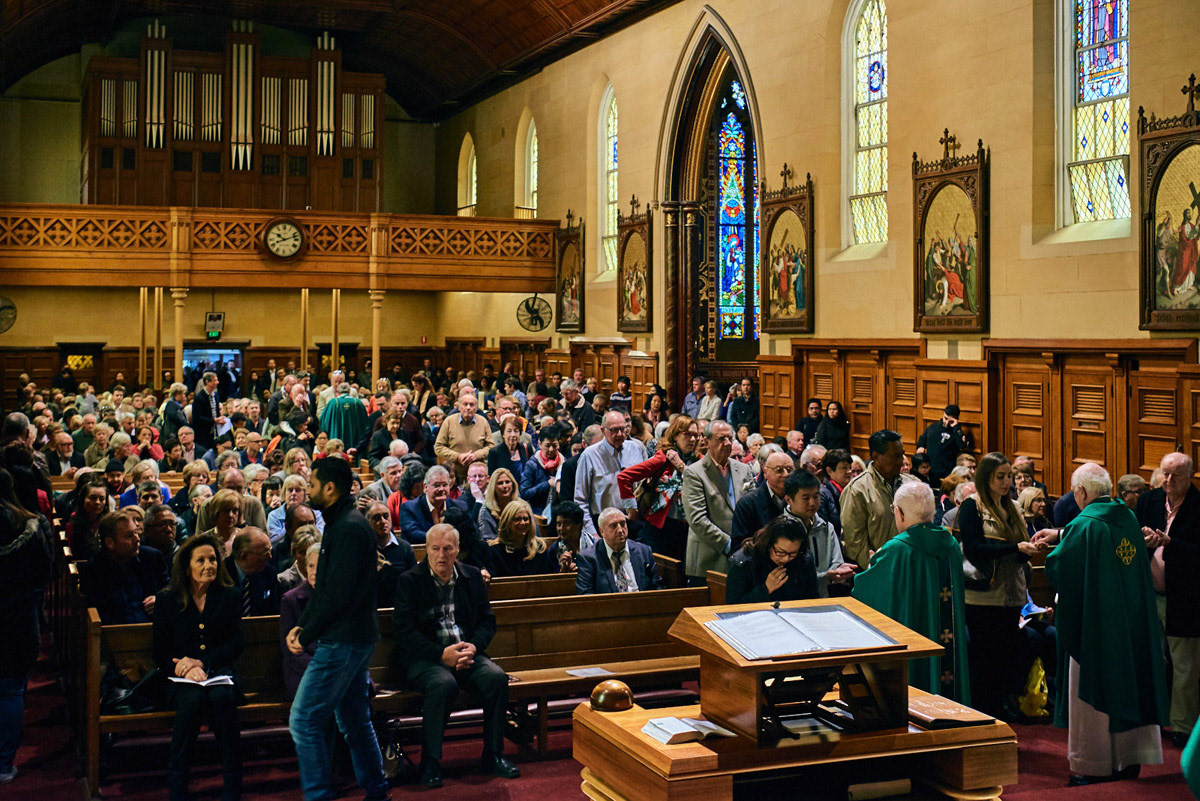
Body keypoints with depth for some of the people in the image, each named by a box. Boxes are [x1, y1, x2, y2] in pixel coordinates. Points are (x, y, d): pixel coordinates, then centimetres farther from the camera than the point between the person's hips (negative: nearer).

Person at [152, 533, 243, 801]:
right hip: (180, 678, 0)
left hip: (219, 672, 0)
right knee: (193, 699, -35)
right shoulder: (167, 600, 7)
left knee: (222, 698, -34)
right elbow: (160, 653, 3)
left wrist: (201, 661, -12)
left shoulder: (228, 596, 10)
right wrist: (186, 669, -17)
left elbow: (236, 645, 4)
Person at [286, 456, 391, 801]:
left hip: (343, 641, -11)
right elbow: (325, 587, 19)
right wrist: (301, 625, 9)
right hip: (355, 638, 11)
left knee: (304, 720, -7)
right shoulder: (342, 523, 15)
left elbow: (337, 595, -22)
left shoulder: (348, 528, -18)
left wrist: (307, 637, -13)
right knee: (354, 720, 17)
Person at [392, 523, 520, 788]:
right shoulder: (410, 581, -2)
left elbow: (487, 621, 11)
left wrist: (473, 647, -11)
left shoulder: (472, 577, 11)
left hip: (466, 653, 4)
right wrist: (442, 654, -20)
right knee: (444, 684, -35)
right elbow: (404, 631, -9)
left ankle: (493, 755, -6)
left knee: (497, 678, -23)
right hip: (423, 657, -4)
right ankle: (430, 761, -18)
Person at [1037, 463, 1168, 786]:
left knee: (1092, 695, 3)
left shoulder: (1083, 526, -18)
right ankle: (1129, 760, 20)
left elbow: (1057, 569, -14)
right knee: (1127, 686, 13)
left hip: (1093, 626, -6)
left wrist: (1058, 543, 6)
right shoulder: (1128, 518, 3)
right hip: (1132, 625, 6)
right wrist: (1062, 534, 24)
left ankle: (1092, 767, 9)